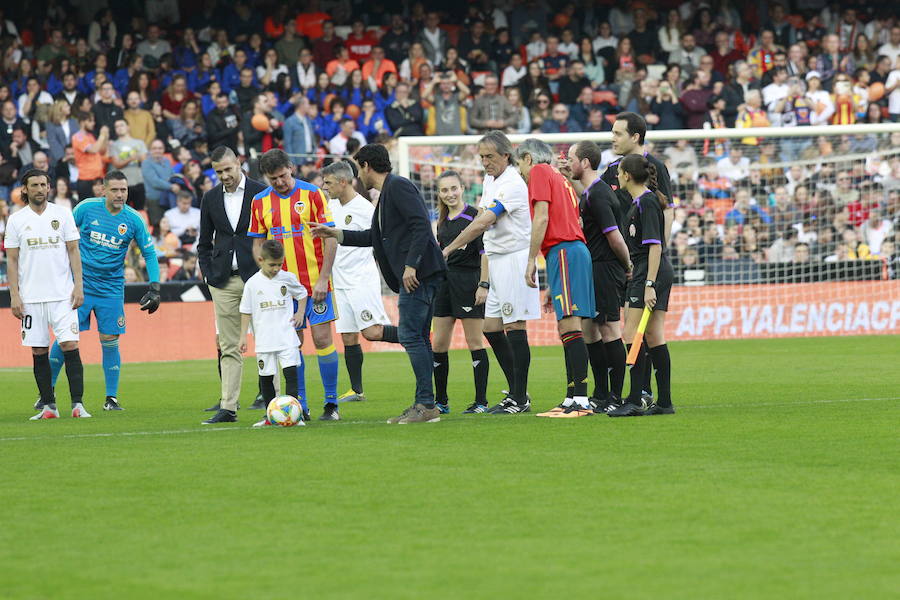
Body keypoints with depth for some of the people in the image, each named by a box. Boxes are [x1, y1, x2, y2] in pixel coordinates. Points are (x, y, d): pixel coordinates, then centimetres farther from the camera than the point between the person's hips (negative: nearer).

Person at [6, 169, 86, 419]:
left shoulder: (63, 215, 5)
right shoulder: (16, 220, 5)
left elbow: (73, 251, 6)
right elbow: (12, 260, 6)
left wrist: (78, 285, -3)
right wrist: (14, 295, -2)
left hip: (62, 295, -1)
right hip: (31, 296, 1)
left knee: (70, 346, -10)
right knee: (39, 351, 2)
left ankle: (77, 404, -10)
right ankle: (48, 406, 9)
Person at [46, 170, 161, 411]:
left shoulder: (133, 220, -2)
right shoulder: (86, 208, -5)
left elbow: (149, 253, 5)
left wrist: (154, 288, -3)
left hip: (111, 289, 1)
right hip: (80, 282, -1)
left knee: (110, 342, -1)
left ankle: (111, 398, 8)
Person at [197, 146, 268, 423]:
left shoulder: (261, 193, -1)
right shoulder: (210, 198, 10)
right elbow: (204, 243, 17)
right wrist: (208, 274, 6)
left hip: (255, 277, -3)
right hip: (223, 283, 3)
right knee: (229, 348, 2)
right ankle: (228, 407, 1)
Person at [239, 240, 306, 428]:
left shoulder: (287, 278, 1)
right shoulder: (252, 283, -1)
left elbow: (301, 293, 19)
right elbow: (246, 311, 5)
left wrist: (300, 313, 5)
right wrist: (243, 336, 2)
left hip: (286, 336, -1)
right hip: (264, 339, 1)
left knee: (291, 371, -12)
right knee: (266, 376, 6)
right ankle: (270, 415, 16)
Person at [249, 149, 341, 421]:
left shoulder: (312, 194, -4)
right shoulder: (260, 202, 5)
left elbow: (330, 238, -5)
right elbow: (258, 244, 12)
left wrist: (323, 278, -10)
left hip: (315, 283, -3)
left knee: (322, 339, -5)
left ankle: (331, 403, 3)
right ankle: (300, 405, 10)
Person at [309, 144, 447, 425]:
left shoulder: (398, 186, -9)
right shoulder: (386, 193, 23)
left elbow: (421, 225, -19)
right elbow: (375, 237, 32)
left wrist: (411, 265, -23)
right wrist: (335, 234, 33)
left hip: (417, 273, -11)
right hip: (418, 275, 11)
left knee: (410, 335, -12)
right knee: (418, 338, 10)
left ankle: (426, 404, -12)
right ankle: (424, 406, 11)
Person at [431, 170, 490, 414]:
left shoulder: (473, 216, -8)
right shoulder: (443, 221, 14)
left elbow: (485, 252, -11)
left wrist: (483, 285, -17)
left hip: (468, 281, -7)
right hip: (444, 282, 7)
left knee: (474, 342, -3)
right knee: (439, 344, 5)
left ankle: (481, 401, 2)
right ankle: (441, 401, 14)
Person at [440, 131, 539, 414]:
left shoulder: (513, 184, -16)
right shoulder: (490, 181, 14)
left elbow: (483, 223, -23)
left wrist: (449, 249, -21)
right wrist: (484, 279, 20)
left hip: (514, 260, -10)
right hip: (495, 261, 10)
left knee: (515, 328, -7)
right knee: (491, 328, 8)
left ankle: (520, 399, -3)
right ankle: (516, 393, 15)